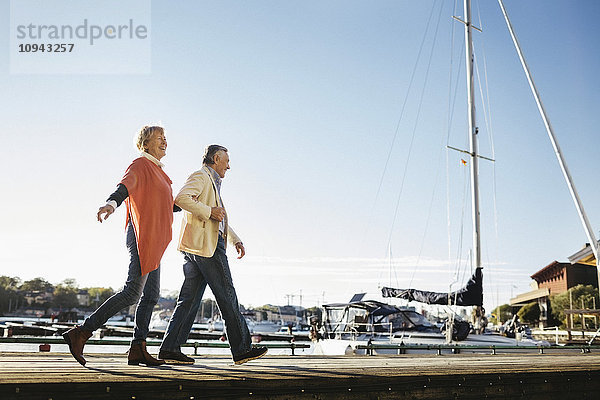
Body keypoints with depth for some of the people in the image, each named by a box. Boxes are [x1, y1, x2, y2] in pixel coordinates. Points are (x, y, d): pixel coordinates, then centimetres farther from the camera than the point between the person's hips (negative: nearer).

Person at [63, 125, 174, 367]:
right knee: (132, 293, -14)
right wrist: (111, 203, -45)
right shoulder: (140, 165, -5)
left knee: (151, 295, 6)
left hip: (153, 241, 10)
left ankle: (138, 349, 7)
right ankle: (81, 333, -9)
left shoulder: (156, 170, 23)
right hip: (142, 236, -10)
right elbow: (126, 185, -26)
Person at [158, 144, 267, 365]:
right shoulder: (201, 177, -4)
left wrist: (235, 239, 22)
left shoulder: (213, 182, 28)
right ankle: (241, 348, 1)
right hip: (205, 246, -10)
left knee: (190, 299, 6)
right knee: (227, 297, -5)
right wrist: (208, 211, -18)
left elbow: (220, 218, 32)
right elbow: (181, 198, -21)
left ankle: (170, 348, 5)